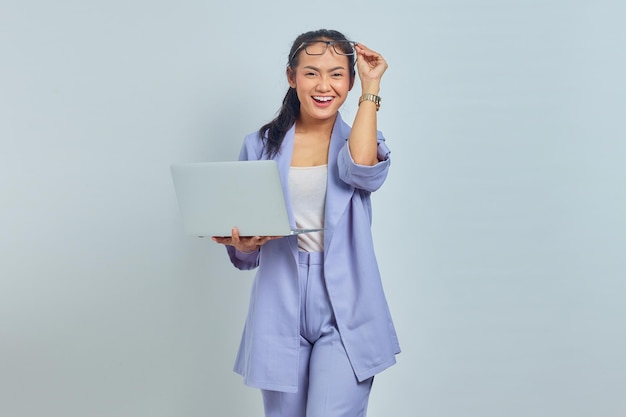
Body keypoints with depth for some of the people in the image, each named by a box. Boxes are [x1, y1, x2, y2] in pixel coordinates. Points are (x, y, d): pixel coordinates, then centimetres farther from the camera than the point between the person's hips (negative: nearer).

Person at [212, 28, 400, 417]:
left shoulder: (360, 139, 5)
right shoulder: (261, 145, 6)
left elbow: (361, 168, -22)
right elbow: (245, 257, 11)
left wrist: (371, 86, -10)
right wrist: (242, 244, -14)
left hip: (345, 314, -1)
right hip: (280, 313, 2)